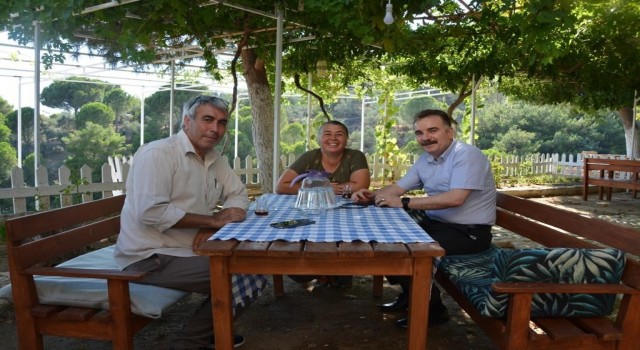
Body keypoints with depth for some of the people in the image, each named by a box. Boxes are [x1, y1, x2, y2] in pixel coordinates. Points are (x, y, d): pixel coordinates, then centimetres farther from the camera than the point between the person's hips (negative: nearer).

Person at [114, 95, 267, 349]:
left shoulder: (216, 160, 8)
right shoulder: (158, 153, -18)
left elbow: (238, 194, 10)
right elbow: (151, 212, -27)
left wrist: (213, 227, -11)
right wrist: (213, 219, -22)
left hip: (190, 249, 9)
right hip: (149, 257, -9)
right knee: (233, 279, -20)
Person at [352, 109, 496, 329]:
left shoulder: (467, 155, -19)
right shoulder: (425, 160, 7)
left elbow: (455, 199, -31)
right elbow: (398, 188, 13)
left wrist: (404, 203, -29)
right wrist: (372, 195, -9)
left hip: (469, 232, -8)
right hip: (435, 223, 9)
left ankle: (432, 309, -1)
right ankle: (410, 294, 18)